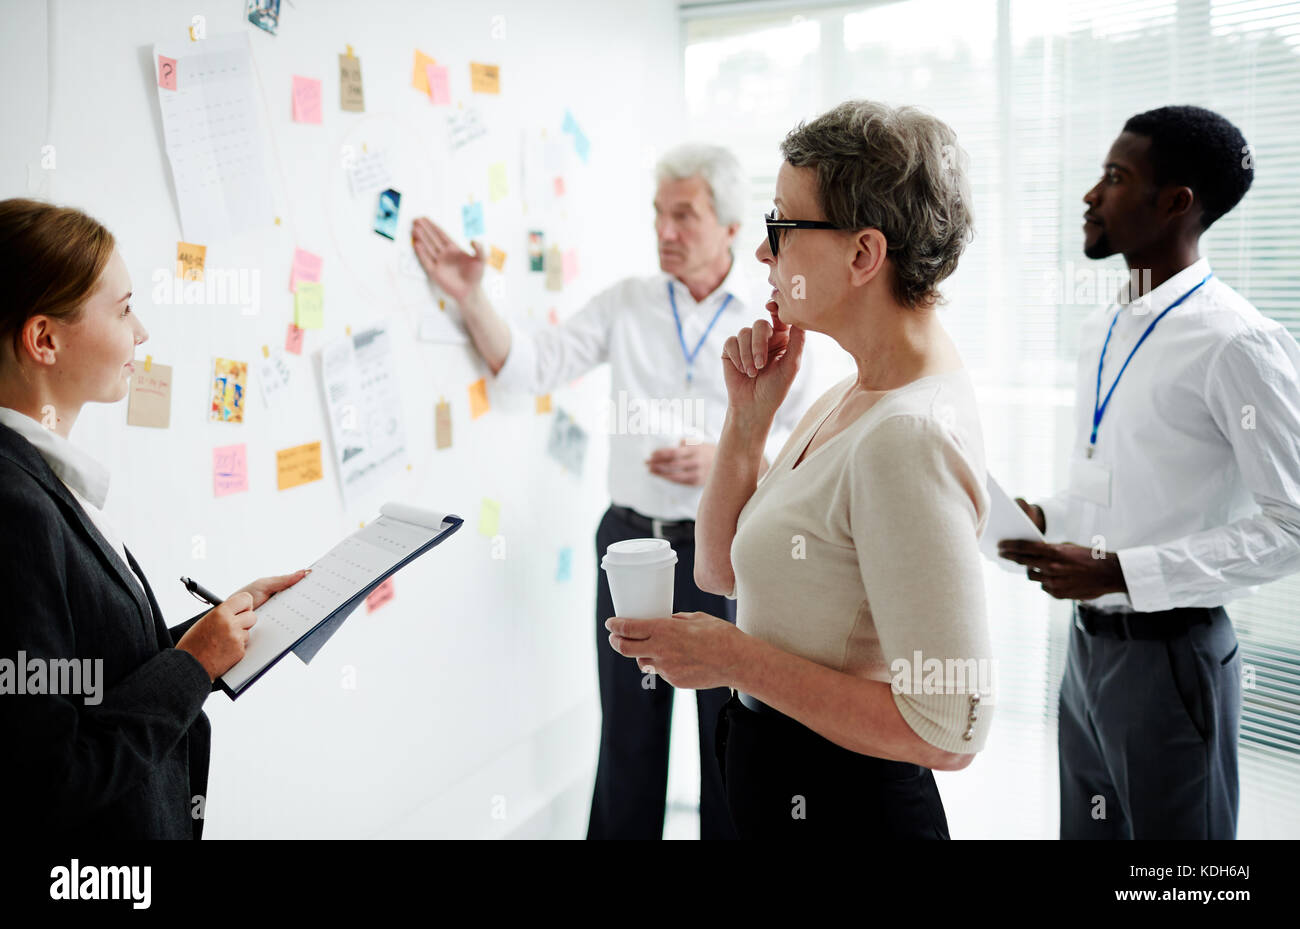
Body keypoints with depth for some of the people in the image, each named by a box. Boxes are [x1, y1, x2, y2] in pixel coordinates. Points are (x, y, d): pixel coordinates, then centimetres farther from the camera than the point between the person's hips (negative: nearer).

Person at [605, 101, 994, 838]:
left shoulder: (908, 435, -28)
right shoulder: (856, 394, 3)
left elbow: (948, 732, -28)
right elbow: (721, 570, 7)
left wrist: (737, 659, -23)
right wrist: (749, 416, -5)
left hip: (841, 803, -9)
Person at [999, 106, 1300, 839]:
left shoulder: (1236, 344, -18)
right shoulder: (1102, 332, 8)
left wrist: (1119, 572, -22)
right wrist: (1047, 519, 1)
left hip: (1170, 654, -7)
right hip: (1089, 642, 8)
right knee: (1087, 827, 19)